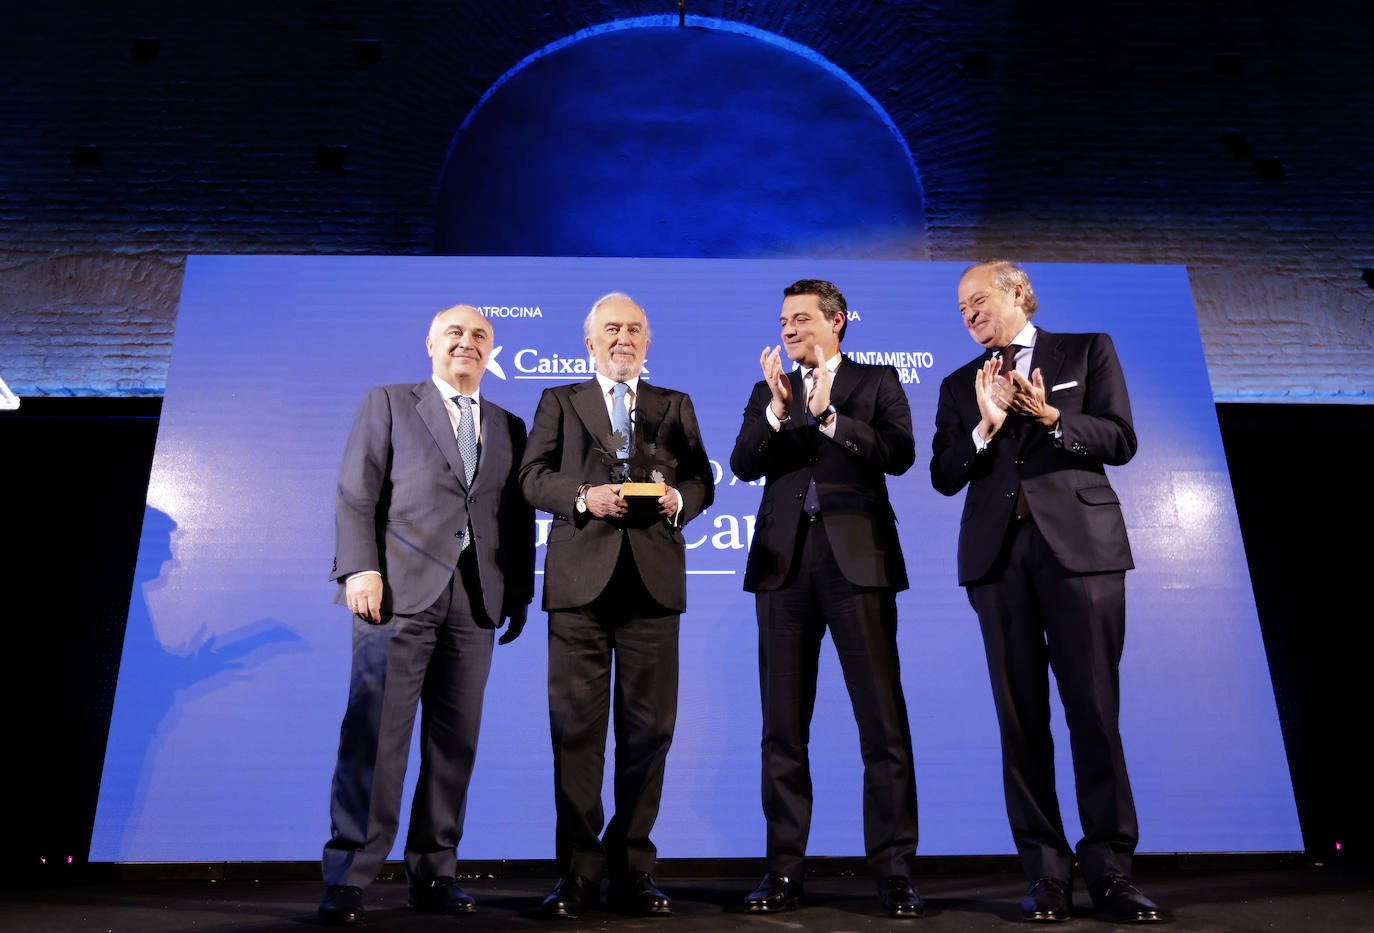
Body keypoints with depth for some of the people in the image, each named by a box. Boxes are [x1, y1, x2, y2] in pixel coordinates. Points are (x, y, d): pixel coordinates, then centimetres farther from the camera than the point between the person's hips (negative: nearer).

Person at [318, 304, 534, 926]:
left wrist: (520, 594, 7)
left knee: (455, 741, 5)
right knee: (374, 736, -5)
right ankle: (347, 880, 5)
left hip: (475, 601, 3)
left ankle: (432, 875, 16)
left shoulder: (509, 427, 19)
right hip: (399, 592, -3)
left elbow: (519, 519, 15)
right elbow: (355, 495, 3)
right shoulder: (387, 404, 12)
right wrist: (360, 569, -9)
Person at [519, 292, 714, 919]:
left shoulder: (676, 406, 20)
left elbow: (702, 480, 13)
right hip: (580, 580, -1)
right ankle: (579, 873, 10)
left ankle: (631, 871, 15)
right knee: (576, 727, -1)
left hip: (654, 580, 1)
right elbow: (533, 478, 5)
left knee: (649, 729, 2)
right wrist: (584, 497, -13)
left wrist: (678, 498, -9)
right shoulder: (559, 401, 16)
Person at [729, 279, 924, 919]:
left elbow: (899, 454, -6)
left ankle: (893, 871, 7)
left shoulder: (877, 382, 11)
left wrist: (829, 415, -16)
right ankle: (784, 870, 15)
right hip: (785, 562, 3)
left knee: (883, 722, -3)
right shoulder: (769, 391, 18)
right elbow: (742, 464, 4)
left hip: (858, 559, -2)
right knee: (783, 727, 6)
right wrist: (778, 408, -11)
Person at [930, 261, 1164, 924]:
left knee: (1094, 709, -4)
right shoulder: (960, 385, 19)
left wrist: (1050, 416, -11)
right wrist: (986, 426, -7)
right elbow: (944, 477, 8)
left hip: (1080, 544, -2)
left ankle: (1110, 870, 7)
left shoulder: (1088, 351, 13)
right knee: (1020, 716, 2)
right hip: (999, 552, 2)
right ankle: (1046, 872, 9)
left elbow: (1119, 441, 3)